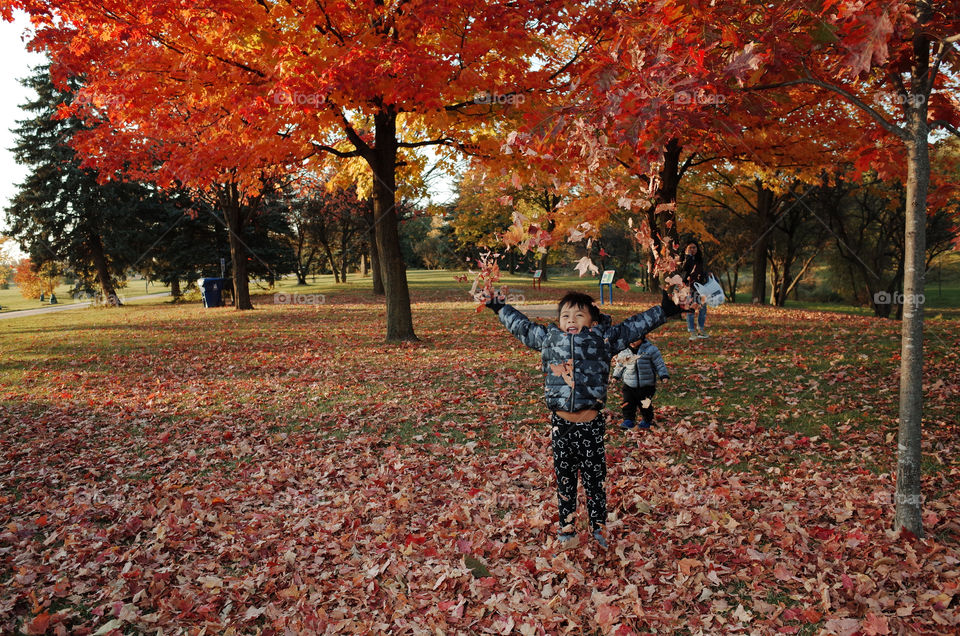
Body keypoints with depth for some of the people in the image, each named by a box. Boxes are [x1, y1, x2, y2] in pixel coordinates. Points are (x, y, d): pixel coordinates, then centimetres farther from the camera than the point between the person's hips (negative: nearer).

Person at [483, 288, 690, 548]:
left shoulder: (604, 338, 1)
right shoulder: (547, 338, 5)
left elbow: (633, 326, 7)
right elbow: (521, 325, 19)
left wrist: (664, 311, 5)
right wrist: (499, 307, 25)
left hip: (591, 423, -1)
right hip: (560, 423, 1)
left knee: (595, 478, 9)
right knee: (564, 478, 14)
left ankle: (598, 526, 28)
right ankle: (566, 527, 30)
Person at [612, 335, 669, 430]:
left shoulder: (650, 349, -10)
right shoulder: (624, 350, -1)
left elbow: (659, 363, -3)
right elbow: (620, 364, 15)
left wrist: (663, 375, -8)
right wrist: (616, 376, 17)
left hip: (646, 384, -2)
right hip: (629, 384, 2)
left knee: (645, 404, 9)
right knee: (628, 403, -4)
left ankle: (647, 420, 30)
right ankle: (628, 420, 6)